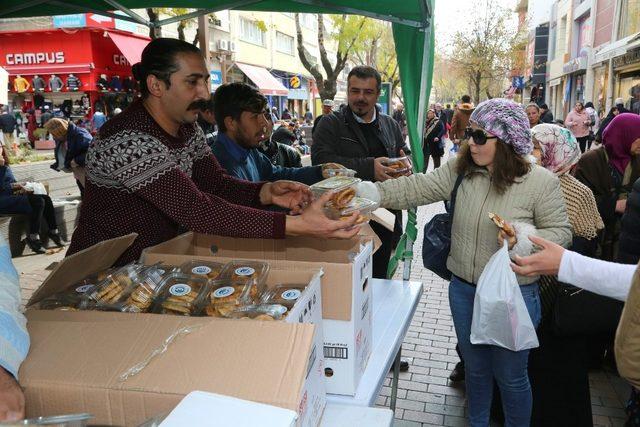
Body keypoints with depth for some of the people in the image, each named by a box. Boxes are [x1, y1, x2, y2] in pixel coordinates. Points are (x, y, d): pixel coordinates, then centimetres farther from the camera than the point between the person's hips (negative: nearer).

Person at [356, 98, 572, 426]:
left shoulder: (541, 182, -13)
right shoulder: (460, 171, -4)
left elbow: (560, 233, -8)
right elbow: (418, 188, -12)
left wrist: (523, 239, -26)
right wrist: (371, 193, -25)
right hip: (463, 289, 4)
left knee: (510, 376, 14)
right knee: (475, 367, 23)